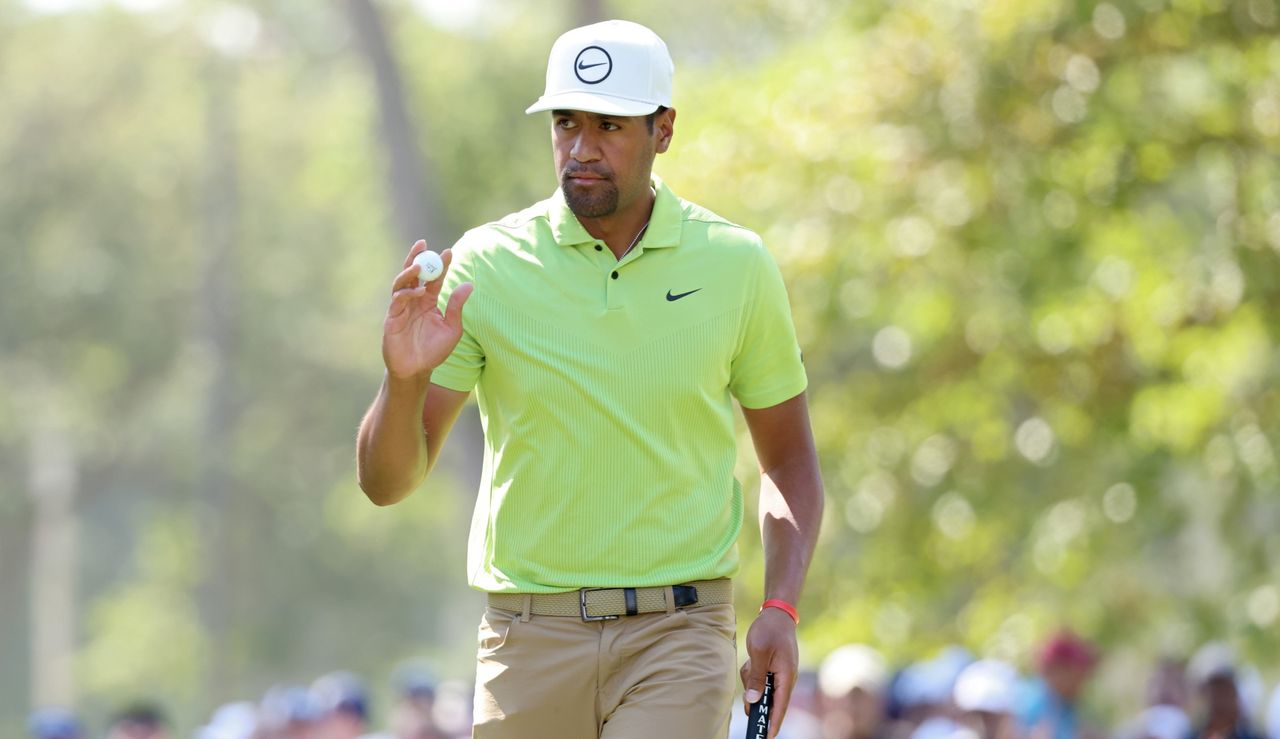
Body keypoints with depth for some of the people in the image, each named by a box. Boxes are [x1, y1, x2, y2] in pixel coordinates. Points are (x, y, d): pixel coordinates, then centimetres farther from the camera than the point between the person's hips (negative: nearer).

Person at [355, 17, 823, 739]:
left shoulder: (736, 264, 2)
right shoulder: (485, 265, -2)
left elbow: (789, 456, 13)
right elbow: (386, 482, -3)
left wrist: (781, 609, -2)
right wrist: (404, 382, -24)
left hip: (680, 632, -1)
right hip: (530, 637, 1)